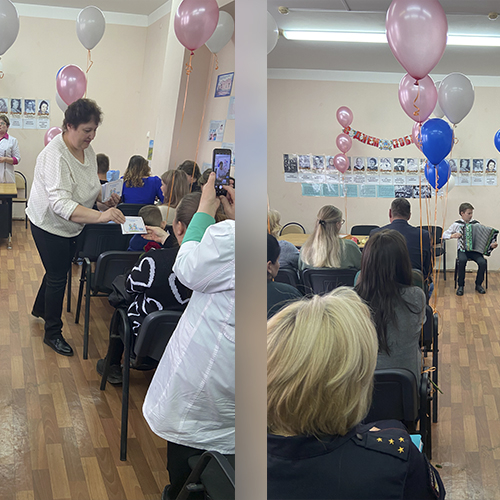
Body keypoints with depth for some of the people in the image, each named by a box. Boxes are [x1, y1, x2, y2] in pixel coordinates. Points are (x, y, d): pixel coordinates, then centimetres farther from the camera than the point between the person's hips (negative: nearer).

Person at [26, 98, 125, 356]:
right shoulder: (55, 155, -31)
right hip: (49, 225, -8)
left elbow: (90, 186, 13)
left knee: (59, 270, 23)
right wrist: (99, 216, -53)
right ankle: (53, 333, 19)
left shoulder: (87, 149, -3)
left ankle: (40, 308, 49)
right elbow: (60, 203, -42)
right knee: (58, 277, 1)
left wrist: (104, 201, -8)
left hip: (70, 226, 8)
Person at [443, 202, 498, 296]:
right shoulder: (457, 224, 2)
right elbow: (444, 235, 4)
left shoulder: (476, 224, 6)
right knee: (462, 260, -35)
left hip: (475, 249, 1)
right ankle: (461, 285, -17)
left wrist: (491, 244, -14)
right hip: (462, 249, -1)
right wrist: (452, 235, -15)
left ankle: (478, 284, -2)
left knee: (482, 262, -27)